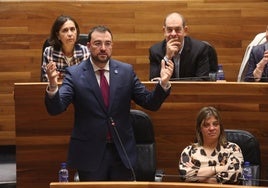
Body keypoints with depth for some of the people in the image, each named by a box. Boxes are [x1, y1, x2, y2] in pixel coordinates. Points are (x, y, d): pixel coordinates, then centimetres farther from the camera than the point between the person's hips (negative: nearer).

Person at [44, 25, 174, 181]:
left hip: (123, 152, 2)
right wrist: (53, 86, -32)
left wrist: (163, 84, -17)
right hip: (89, 153, -2)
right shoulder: (74, 74, -5)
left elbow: (150, 103, 2)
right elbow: (56, 108, -13)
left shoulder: (126, 71, 1)